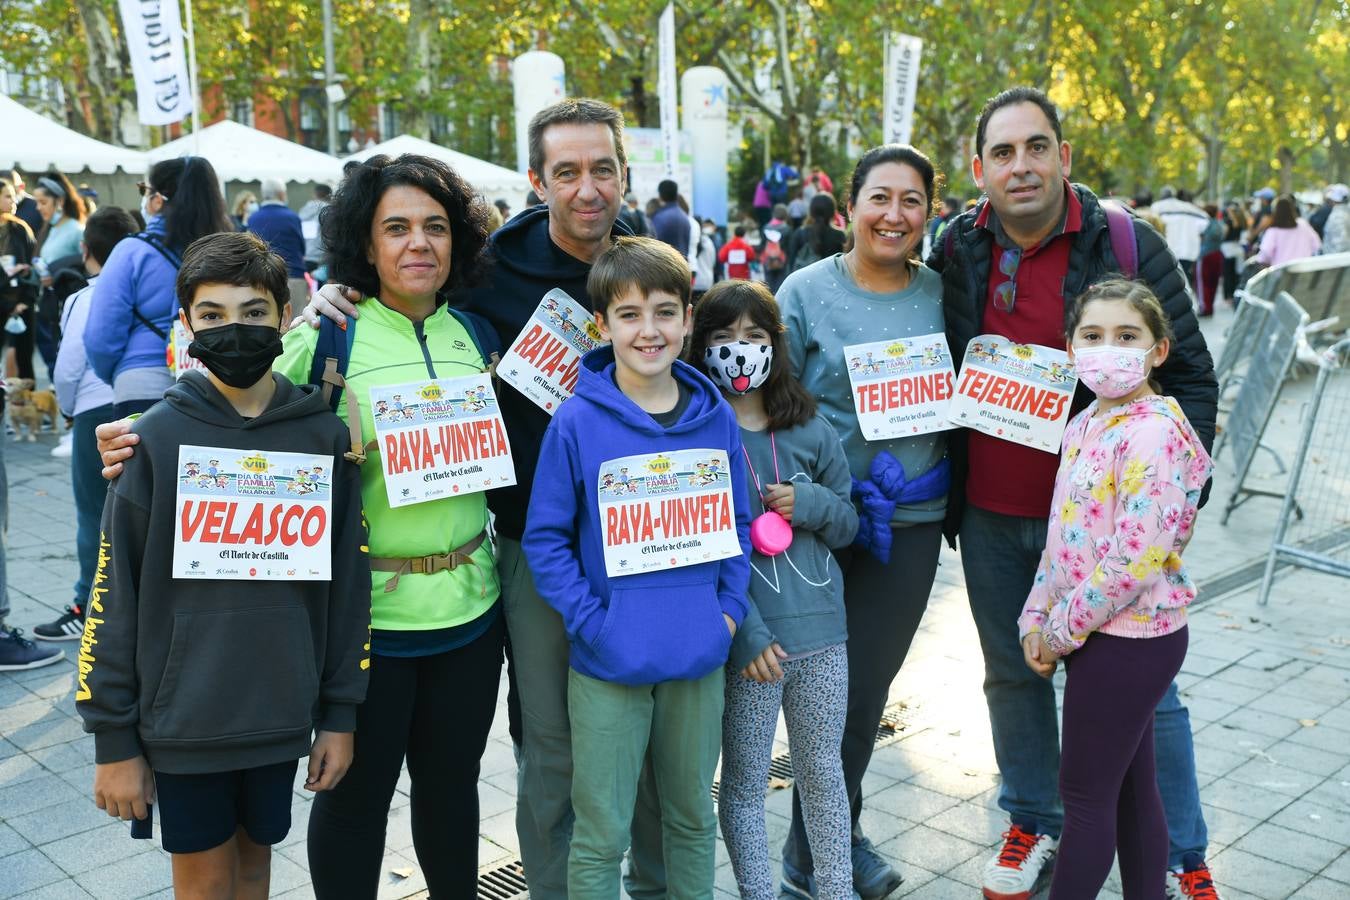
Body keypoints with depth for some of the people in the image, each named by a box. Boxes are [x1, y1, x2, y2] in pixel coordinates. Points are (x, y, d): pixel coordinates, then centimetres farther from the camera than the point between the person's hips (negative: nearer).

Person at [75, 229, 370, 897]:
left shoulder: (324, 436, -2)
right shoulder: (157, 439, -8)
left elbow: (347, 584, 2)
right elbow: (114, 595, -6)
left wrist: (340, 714, 2)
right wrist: (113, 739, -5)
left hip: (282, 717, 2)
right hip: (183, 720, -2)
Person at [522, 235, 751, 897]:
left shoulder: (716, 418, 1)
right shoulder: (577, 422, -10)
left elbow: (736, 524, 9)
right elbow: (545, 537, -7)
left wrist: (729, 610, -2)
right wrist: (591, 622, -15)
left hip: (699, 657, 4)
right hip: (609, 665, -3)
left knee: (693, 814, 20)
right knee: (601, 834, 7)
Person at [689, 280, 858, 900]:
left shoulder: (810, 427, 6)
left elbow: (847, 525, 13)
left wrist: (810, 503, -10)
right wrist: (746, 632, -17)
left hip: (821, 630, 4)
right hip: (747, 639, -4)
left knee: (823, 771, 17)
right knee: (745, 784, 8)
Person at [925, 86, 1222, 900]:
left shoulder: (1130, 249, -9)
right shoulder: (958, 252, 0)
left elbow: (1192, 379, -5)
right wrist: (945, 490, 6)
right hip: (991, 520, 3)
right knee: (1013, 675, 17)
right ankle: (1036, 824, 38)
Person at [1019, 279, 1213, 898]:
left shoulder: (1153, 431, -20)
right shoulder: (1086, 424, 8)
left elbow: (1137, 555, -25)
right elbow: (1063, 533, 13)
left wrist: (1063, 631, -16)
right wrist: (1037, 618, 5)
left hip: (1127, 639, -8)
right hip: (1112, 637, 8)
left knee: (1085, 792, 4)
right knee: (1129, 787, 18)